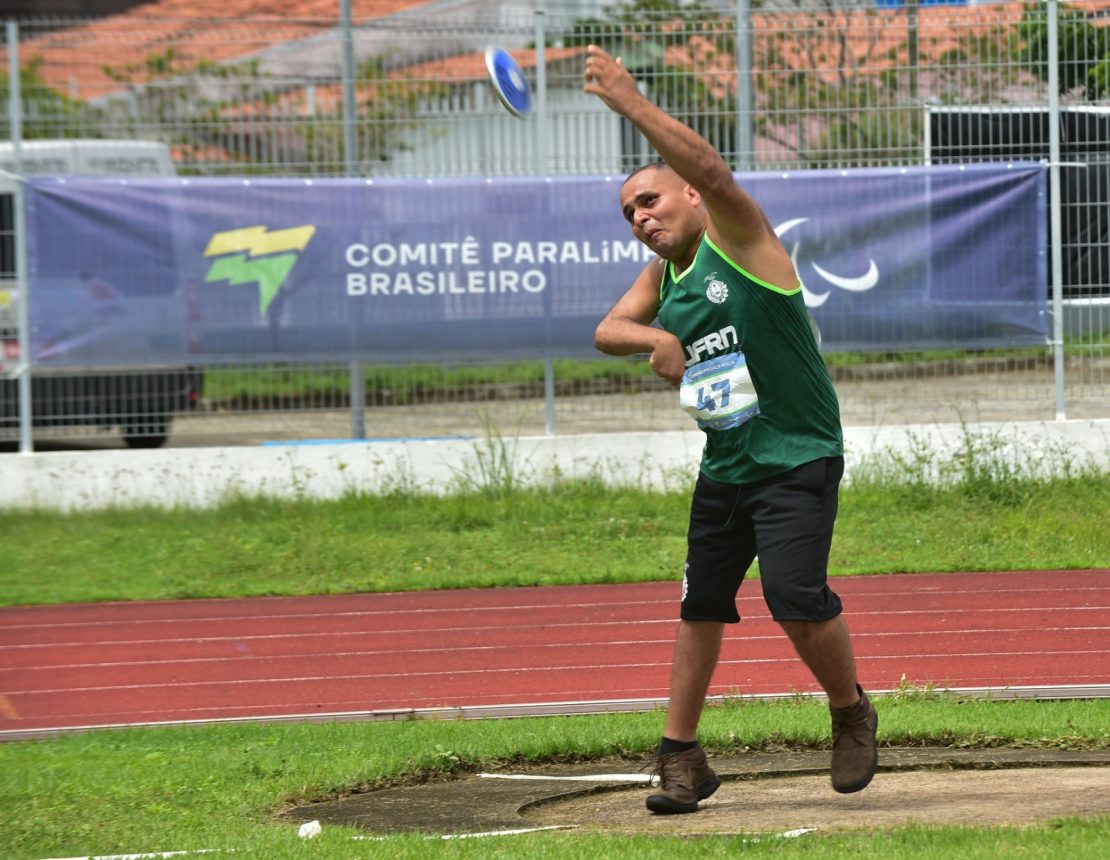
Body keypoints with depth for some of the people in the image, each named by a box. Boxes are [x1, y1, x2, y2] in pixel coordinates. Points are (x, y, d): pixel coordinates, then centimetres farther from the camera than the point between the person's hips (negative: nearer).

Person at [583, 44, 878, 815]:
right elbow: (607, 330, 8)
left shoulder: (738, 237, -10)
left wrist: (629, 101, -30)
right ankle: (682, 758, 14)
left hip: (799, 460, -7)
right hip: (725, 464, 8)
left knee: (798, 599, -17)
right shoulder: (662, 275, 12)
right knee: (700, 607, 6)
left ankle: (852, 715, 8)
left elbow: (711, 170, -27)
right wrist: (654, 339, -14)